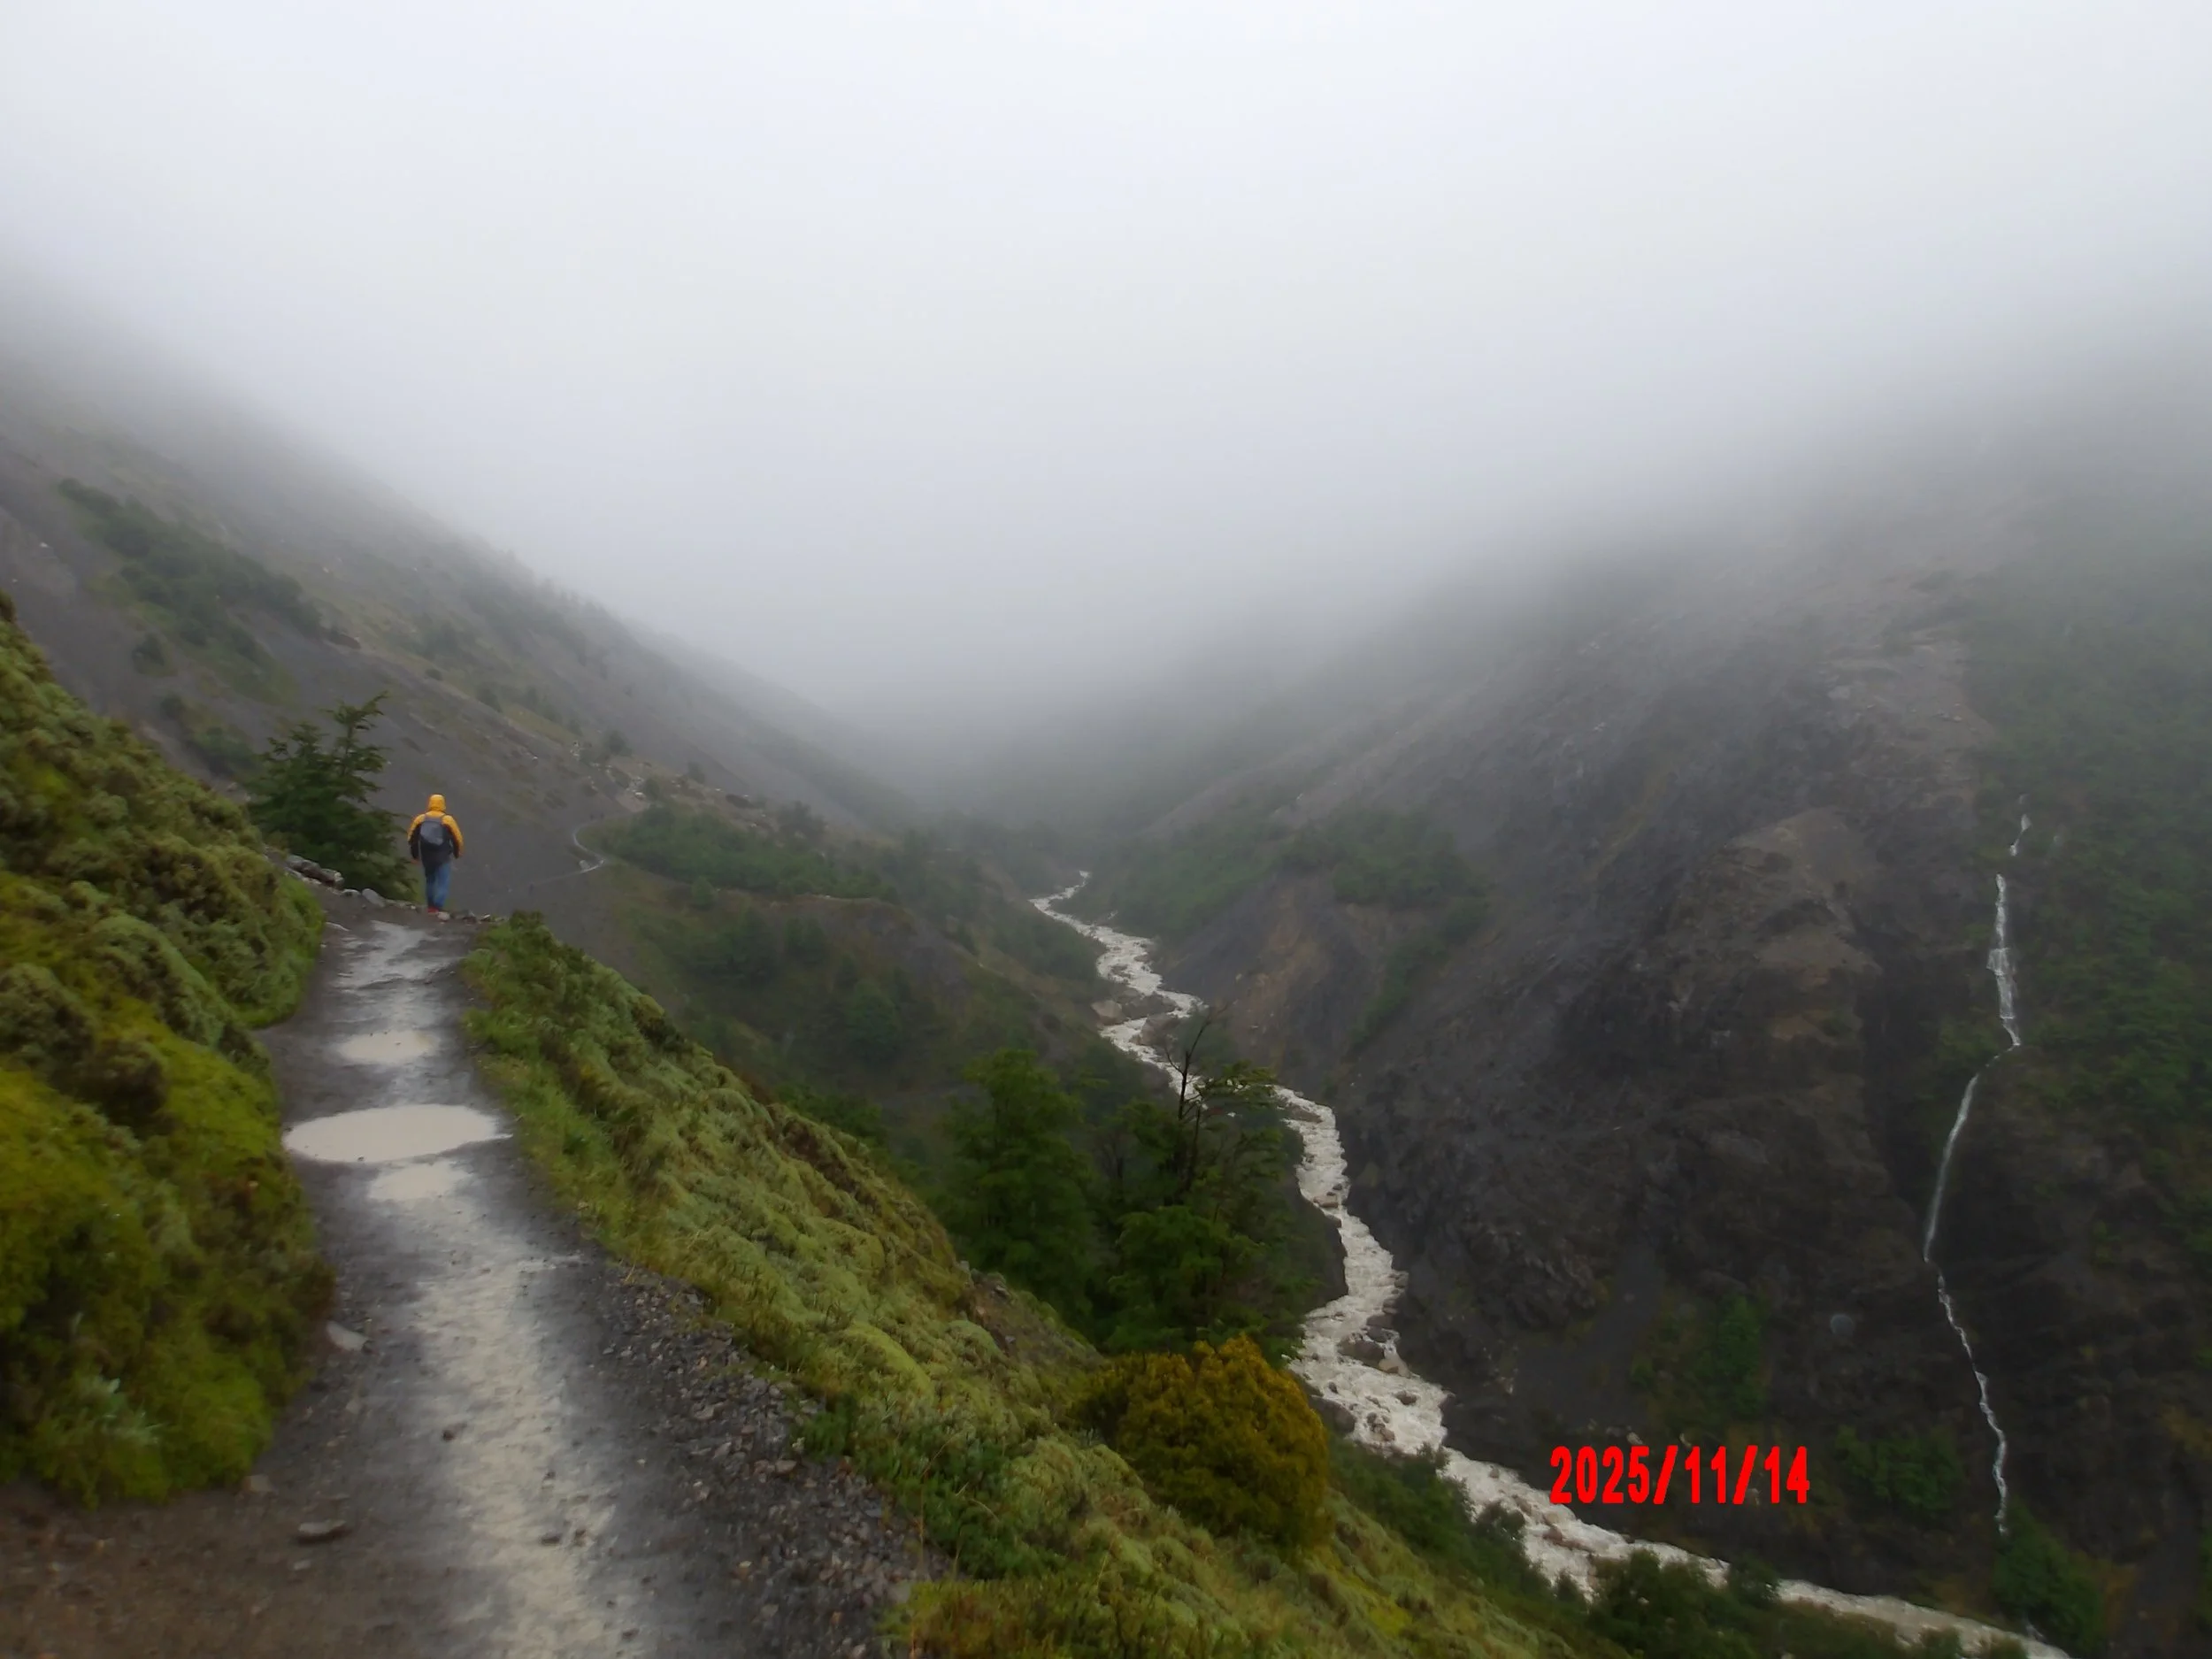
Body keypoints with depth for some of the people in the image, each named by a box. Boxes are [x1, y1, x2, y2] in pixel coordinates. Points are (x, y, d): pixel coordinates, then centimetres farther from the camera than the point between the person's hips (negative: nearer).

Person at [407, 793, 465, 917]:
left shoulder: (420, 819, 2)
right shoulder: (447, 819, -8)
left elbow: (412, 838, 7)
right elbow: (457, 838, -6)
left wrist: (415, 855, 18)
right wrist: (457, 853, 11)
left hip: (426, 857, 4)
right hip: (443, 858, -4)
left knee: (430, 880, 21)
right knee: (443, 882, -3)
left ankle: (432, 906, 25)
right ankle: (438, 907, -17)